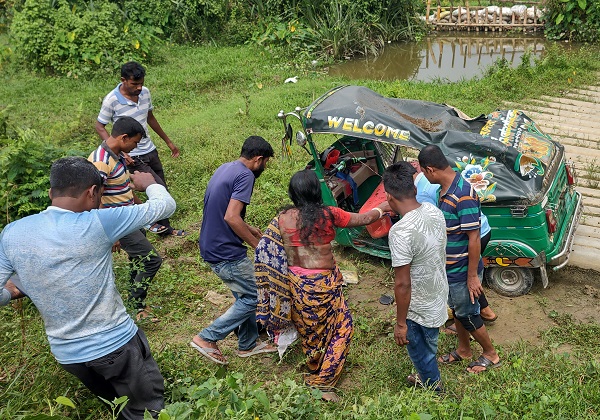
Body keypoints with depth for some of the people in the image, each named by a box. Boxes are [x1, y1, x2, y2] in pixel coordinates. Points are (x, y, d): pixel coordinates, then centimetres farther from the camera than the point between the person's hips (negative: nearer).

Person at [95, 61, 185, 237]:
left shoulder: (145, 92, -1)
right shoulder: (111, 100, -18)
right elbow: (99, 127, -10)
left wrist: (168, 141, 19)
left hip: (150, 150, 7)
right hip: (133, 157, -6)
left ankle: (165, 227, 31)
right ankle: (150, 221, 15)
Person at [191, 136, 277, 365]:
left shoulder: (225, 168, 12)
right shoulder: (245, 176, -18)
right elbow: (231, 217, -27)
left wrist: (249, 229, 22)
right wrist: (257, 243, -15)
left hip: (211, 247, 10)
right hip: (226, 252, -10)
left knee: (244, 295, 21)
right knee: (254, 298, 4)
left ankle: (248, 344, 33)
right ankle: (207, 338, 7)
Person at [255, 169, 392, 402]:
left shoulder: (283, 219, -8)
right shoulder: (328, 215, -14)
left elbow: (266, 253, -6)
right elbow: (363, 219, 0)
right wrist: (382, 208, 18)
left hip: (296, 284, 4)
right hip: (324, 284, -4)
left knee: (307, 328, 26)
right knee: (341, 328, 14)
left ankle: (314, 369, 48)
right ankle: (322, 384, 14)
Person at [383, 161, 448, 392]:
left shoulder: (400, 232, -33)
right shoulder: (434, 211, -9)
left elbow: (402, 284, -27)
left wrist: (400, 323, -16)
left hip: (419, 310, -8)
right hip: (439, 297, 8)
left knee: (421, 354, 19)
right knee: (429, 346, 31)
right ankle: (428, 377, 55)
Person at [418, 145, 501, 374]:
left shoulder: (463, 195, -30)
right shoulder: (446, 188, -1)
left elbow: (474, 238, -26)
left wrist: (472, 276, -21)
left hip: (462, 270, -9)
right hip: (450, 267, 9)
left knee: (467, 314, 11)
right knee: (456, 310, 24)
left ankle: (491, 355, 33)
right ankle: (463, 350, 44)